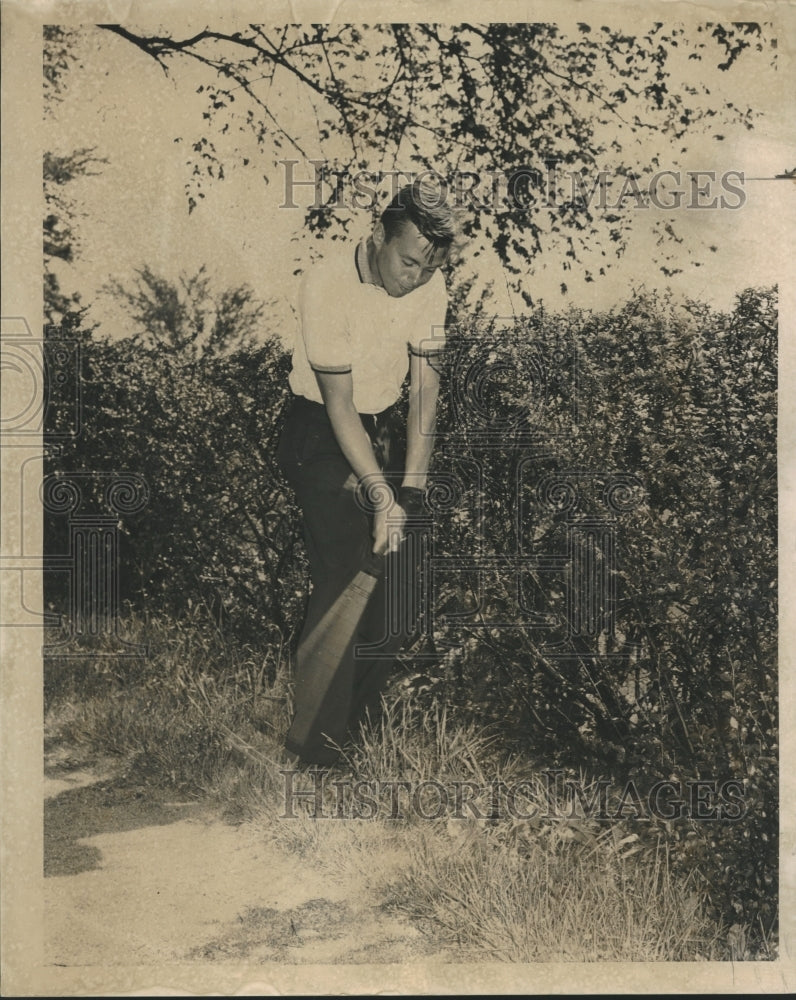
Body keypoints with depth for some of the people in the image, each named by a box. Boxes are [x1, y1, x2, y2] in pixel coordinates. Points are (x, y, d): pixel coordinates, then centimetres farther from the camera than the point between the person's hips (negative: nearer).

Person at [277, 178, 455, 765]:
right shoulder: (329, 288, -24)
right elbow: (338, 403, -23)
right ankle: (317, 737, 2)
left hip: (384, 426, 6)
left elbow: (425, 385, -6)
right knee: (343, 578, -11)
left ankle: (367, 707, 25)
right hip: (322, 434, -5)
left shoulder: (429, 282, -7)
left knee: (402, 575, 3)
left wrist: (412, 485, -13)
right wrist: (381, 496, -26)